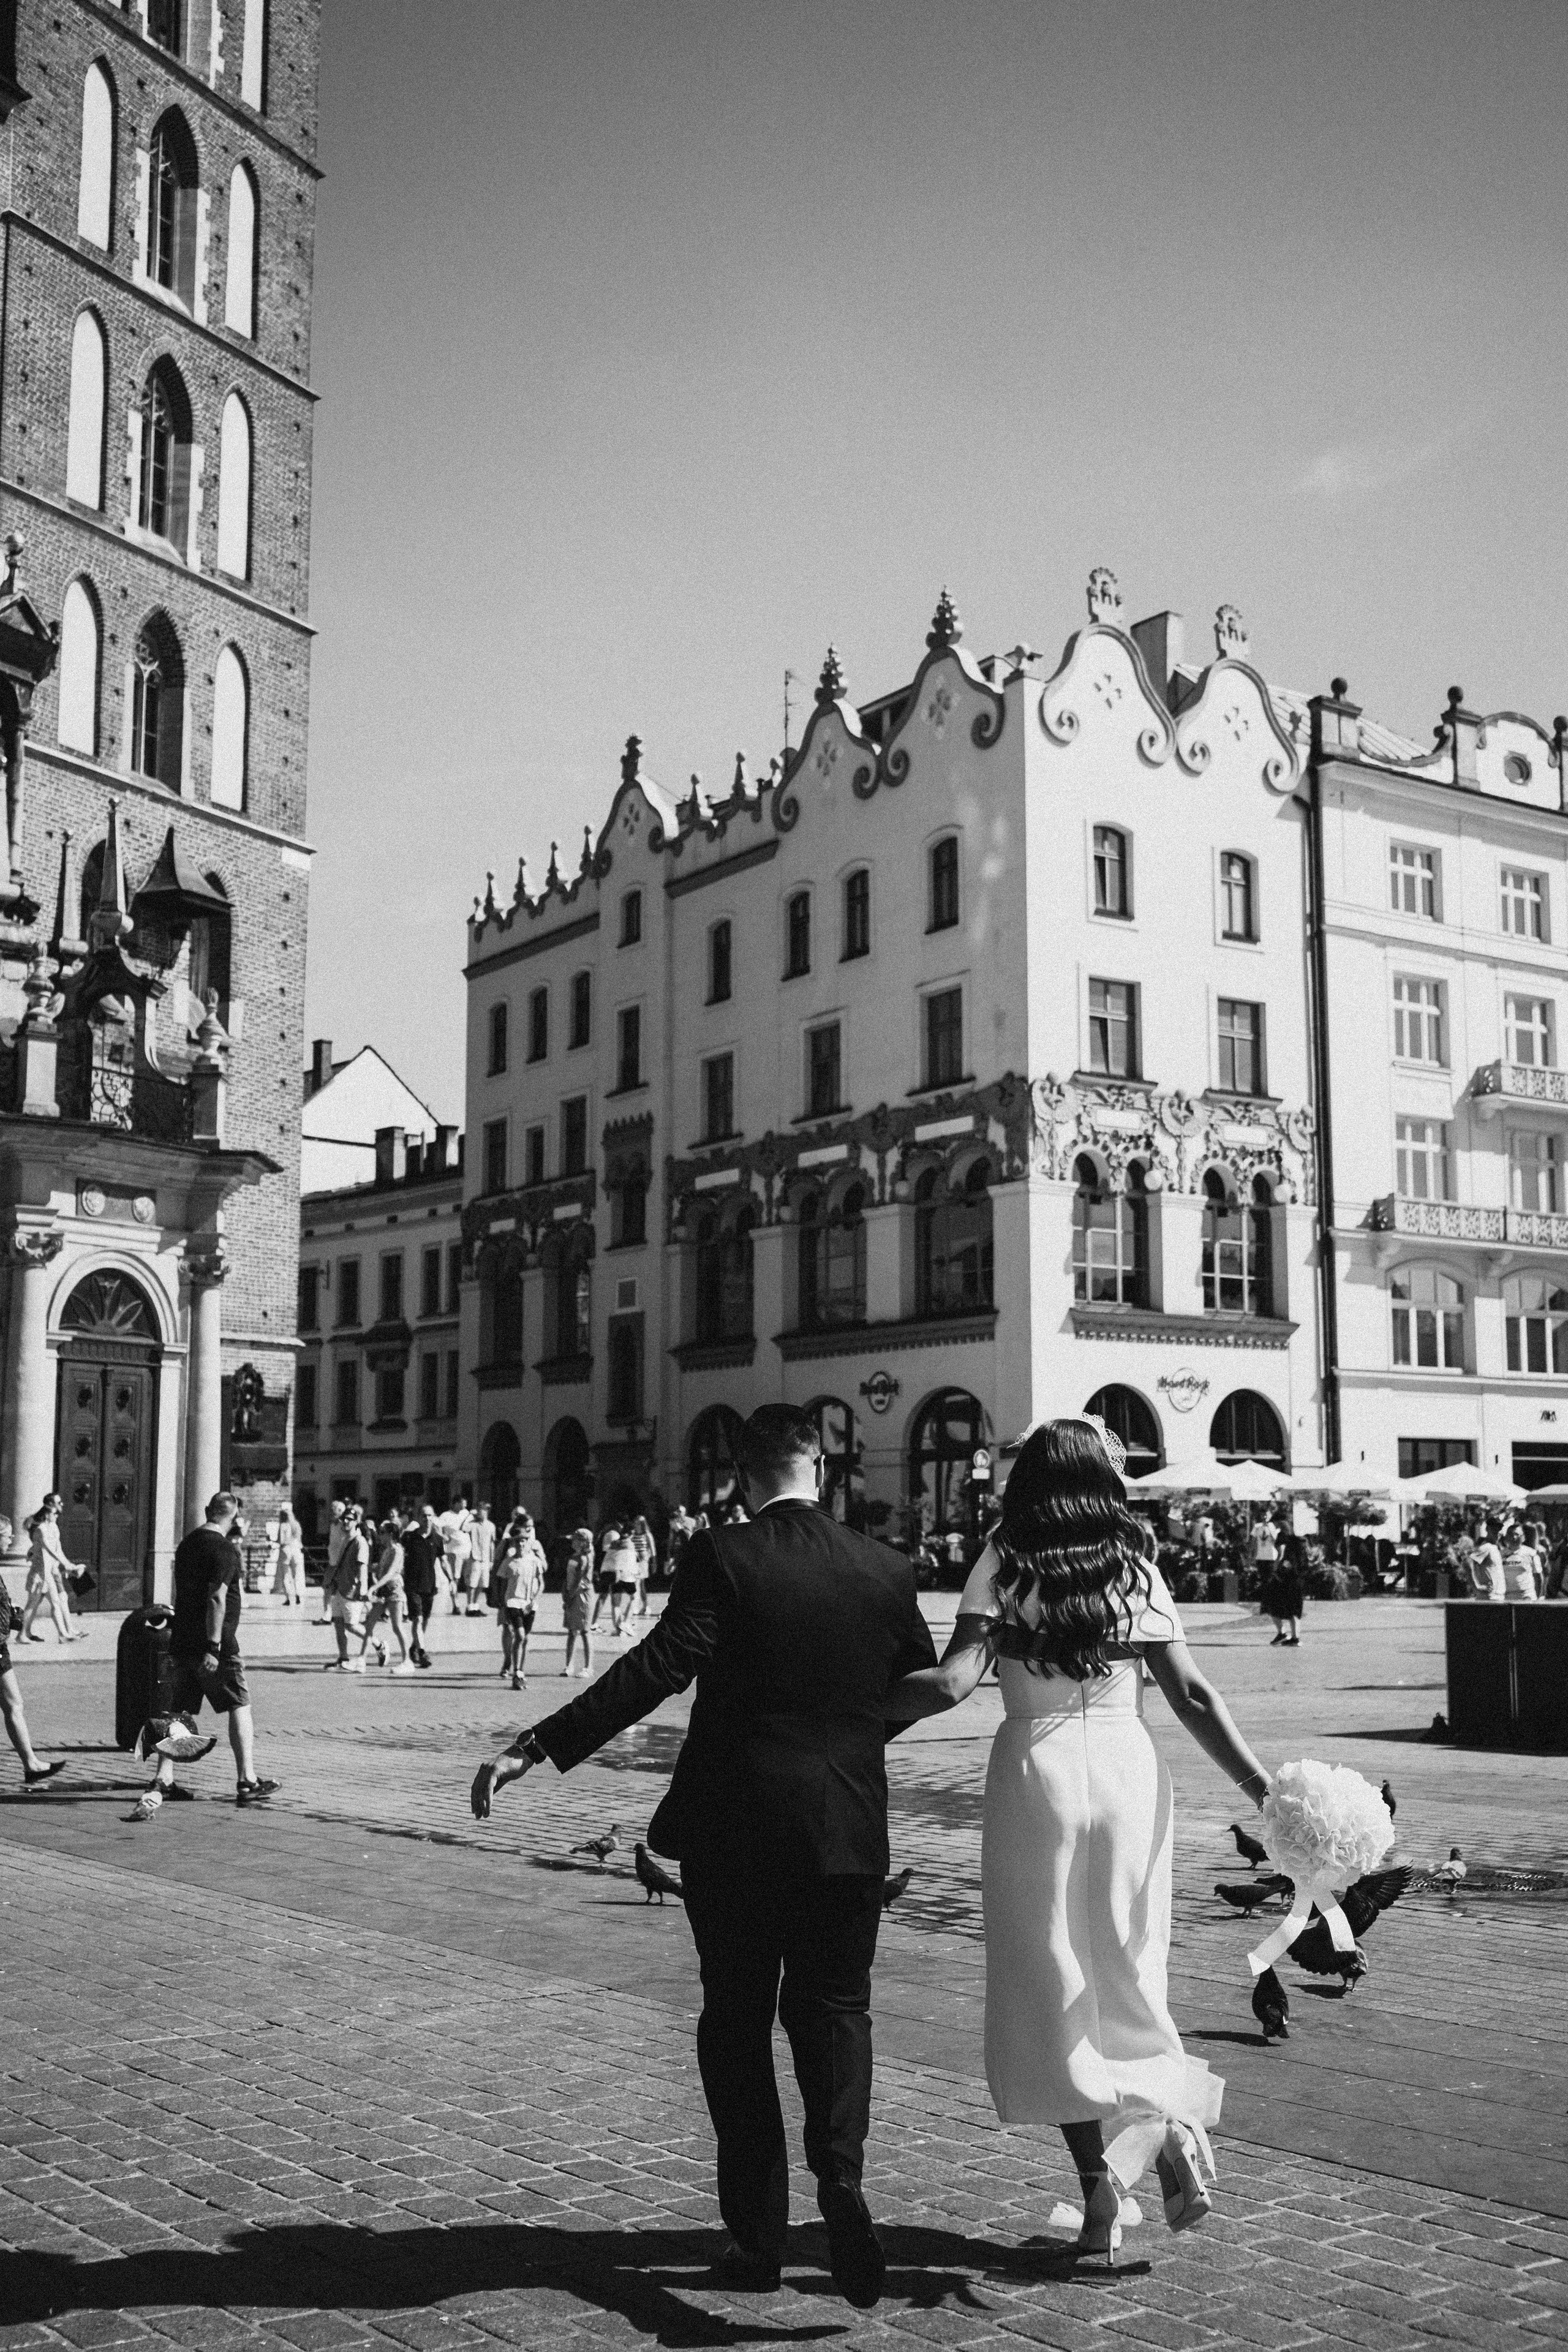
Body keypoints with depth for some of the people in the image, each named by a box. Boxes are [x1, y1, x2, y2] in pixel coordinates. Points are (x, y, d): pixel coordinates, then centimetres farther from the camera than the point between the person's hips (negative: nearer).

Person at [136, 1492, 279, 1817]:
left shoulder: (187, 1544, 14)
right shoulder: (225, 1549, -13)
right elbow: (217, 1599, -21)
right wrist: (213, 1647, -23)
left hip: (181, 1641, 7)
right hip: (215, 1644, -7)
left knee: (180, 1714, 6)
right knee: (240, 1707, 6)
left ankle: (161, 1782, -7)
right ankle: (246, 1784, 9)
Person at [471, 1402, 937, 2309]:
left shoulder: (722, 1557, -11)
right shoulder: (886, 1569, 0)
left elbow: (656, 1668, -21)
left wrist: (537, 1747, -21)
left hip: (733, 1826, -2)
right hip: (849, 1827, 2)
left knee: (738, 2019, 12)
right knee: (834, 2006, 16)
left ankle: (758, 2234, 15)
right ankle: (842, 2177, -7)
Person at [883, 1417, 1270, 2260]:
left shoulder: (1004, 1565, -4)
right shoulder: (1136, 1567, 3)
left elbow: (952, 1682, -15)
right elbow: (1193, 1695, -1)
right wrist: (1265, 1789, 3)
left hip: (1038, 1766, -3)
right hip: (1130, 1765, 3)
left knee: (1052, 1990, 7)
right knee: (1127, 1977, 17)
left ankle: (1100, 2189, 3)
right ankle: (1171, 2119, -6)